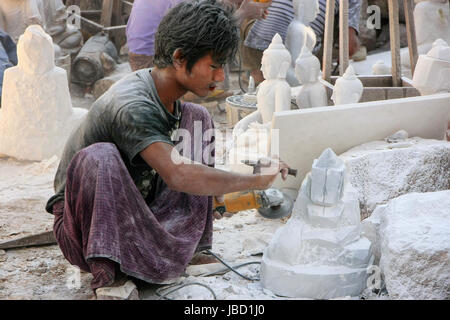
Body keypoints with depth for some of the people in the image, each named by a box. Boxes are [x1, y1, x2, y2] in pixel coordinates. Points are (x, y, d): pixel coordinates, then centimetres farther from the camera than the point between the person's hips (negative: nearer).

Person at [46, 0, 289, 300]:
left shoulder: (168, 95, -2)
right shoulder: (131, 104, -30)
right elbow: (177, 175, -40)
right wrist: (256, 180, -29)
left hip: (135, 217, 8)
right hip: (83, 225, -8)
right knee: (100, 156, -37)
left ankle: (188, 248, -3)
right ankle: (108, 276, -28)